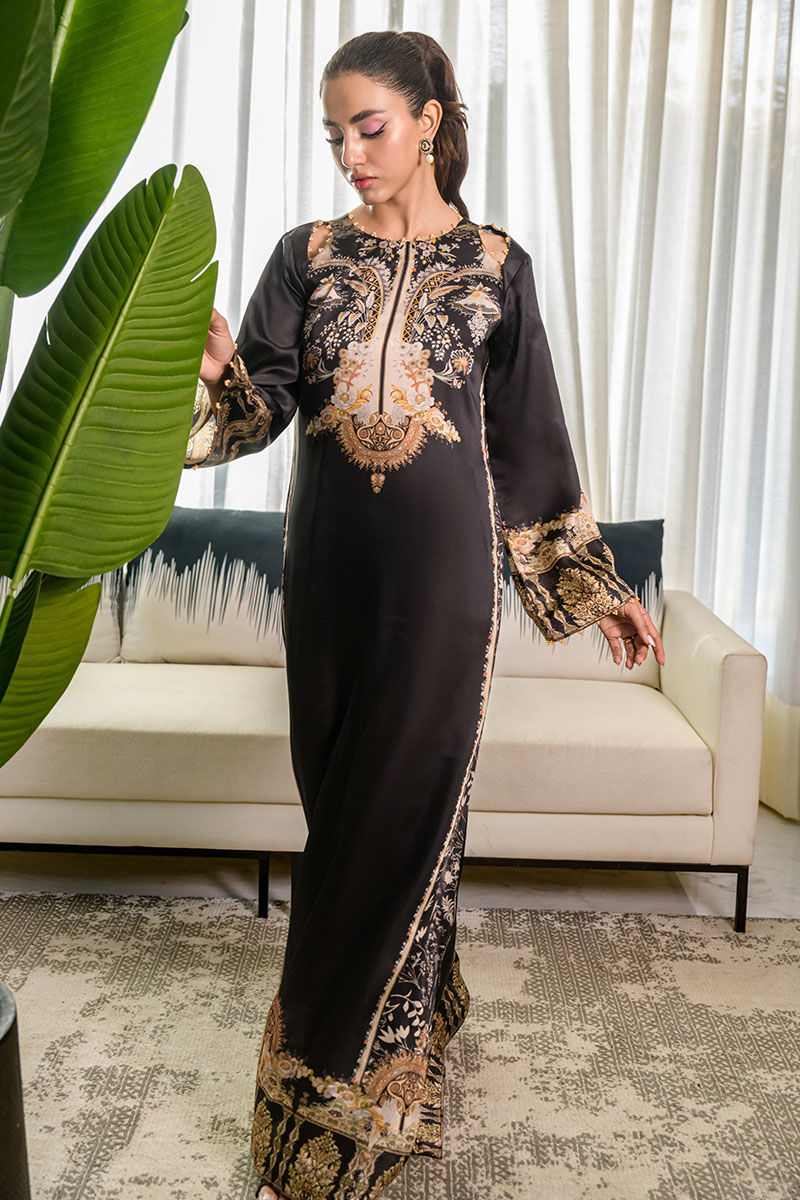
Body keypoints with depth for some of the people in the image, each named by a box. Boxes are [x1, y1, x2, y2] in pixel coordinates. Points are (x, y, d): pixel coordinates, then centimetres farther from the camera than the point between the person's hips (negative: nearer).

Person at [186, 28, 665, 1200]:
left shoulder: (495, 265, 2)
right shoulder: (310, 255, 7)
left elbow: (531, 439, 5)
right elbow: (263, 400, -2)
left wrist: (594, 587, 6)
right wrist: (216, 368, -25)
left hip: (439, 566, -3)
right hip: (329, 563, 3)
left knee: (405, 806, 0)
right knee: (341, 799, 10)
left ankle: (336, 1100, 15)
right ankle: (414, 1006, 35)